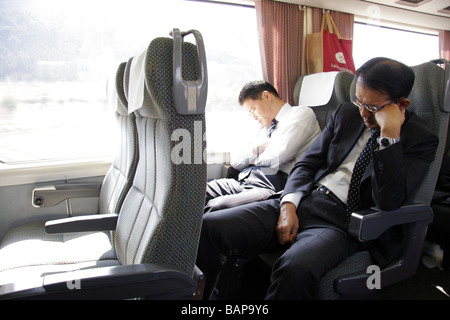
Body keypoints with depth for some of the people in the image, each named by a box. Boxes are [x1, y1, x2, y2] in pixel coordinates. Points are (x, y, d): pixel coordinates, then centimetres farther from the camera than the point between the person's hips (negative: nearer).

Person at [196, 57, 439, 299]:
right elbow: (307, 163, 12)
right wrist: (288, 205, -5)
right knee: (209, 226, -14)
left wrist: (390, 133, -19)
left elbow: (389, 201, -14)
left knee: (296, 269, -38)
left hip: (342, 222, -4)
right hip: (300, 202, 5)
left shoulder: (420, 140, 0)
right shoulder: (346, 113, 14)